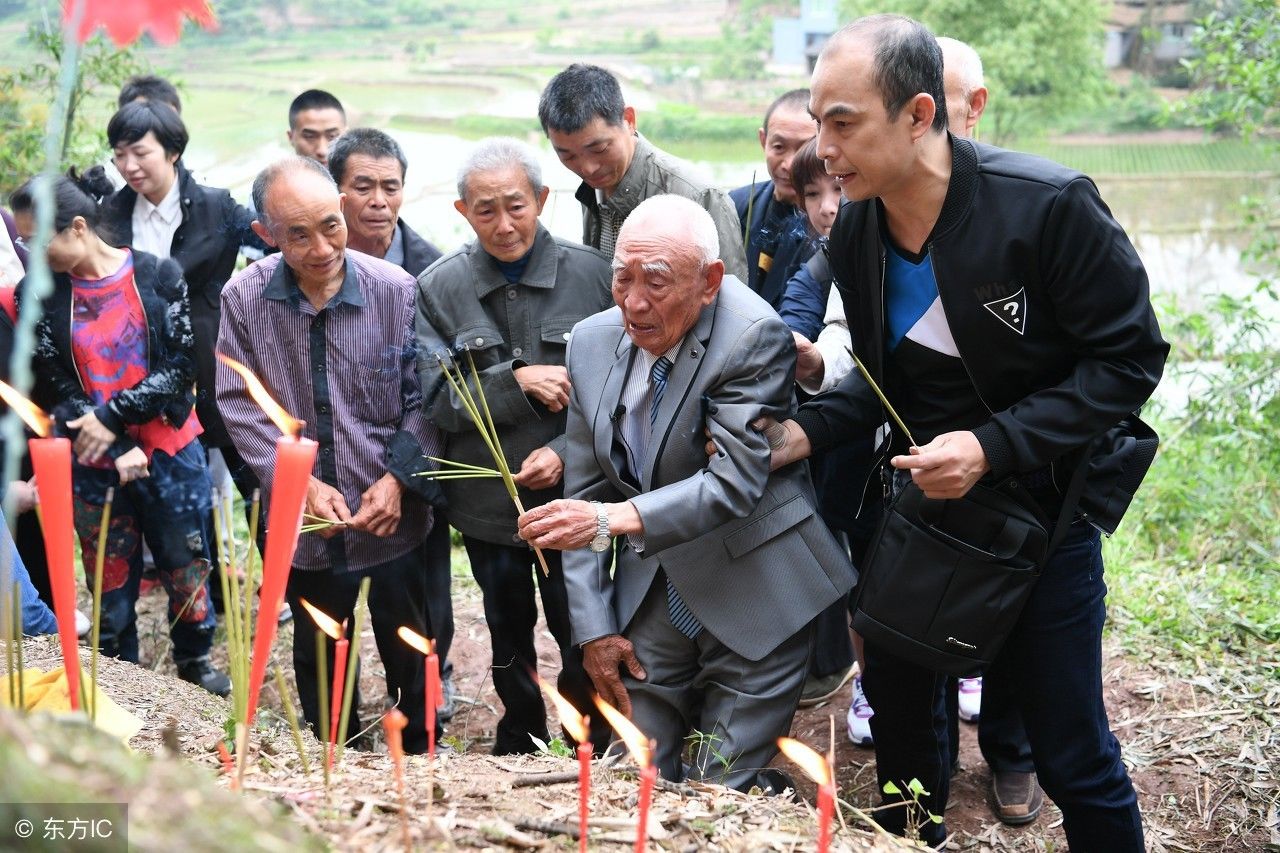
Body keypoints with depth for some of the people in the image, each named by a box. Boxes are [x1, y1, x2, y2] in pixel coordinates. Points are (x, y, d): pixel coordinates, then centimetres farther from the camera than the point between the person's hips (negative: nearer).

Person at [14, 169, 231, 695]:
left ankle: (195, 661, 34)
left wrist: (112, 416, -18)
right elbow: (57, 385, -4)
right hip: (93, 465, 1)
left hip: (171, 452, -1)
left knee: (186, 566, 11)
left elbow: (181, 367, -10)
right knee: (111, 581, 11)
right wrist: (120, 451, -14)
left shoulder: (158, 275, -8)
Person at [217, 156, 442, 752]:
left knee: (409, 653, 15)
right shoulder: (243, 299, -9)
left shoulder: (396, 290, -13)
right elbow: (239, 404, -6)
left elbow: (423, 399, -7)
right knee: (318, 658, 20)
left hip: (393, 517, -1)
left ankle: (422, 753, 38)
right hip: (304, 523, 2)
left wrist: (398, 478, -17)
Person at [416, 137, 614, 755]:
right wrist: (515, 382, -20)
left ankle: (591, 752, 32)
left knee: (583, 641, 8)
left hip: (575, 498, -2)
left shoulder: (592, 274, -6)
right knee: (509, 640, 20)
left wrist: (566, 452, -17)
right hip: (489, 503, 2)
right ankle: (519, 746, 42)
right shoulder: (438, 289, -3)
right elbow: (432, 401, -7)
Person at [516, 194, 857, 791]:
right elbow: (585, 494, 5)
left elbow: (736, 480, -25)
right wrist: (594, 627, 1)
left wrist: (615, 519, -39)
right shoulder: (592, 342, 1)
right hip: (653, 601, 5)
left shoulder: (754, 338, -17)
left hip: (751, 605, -5)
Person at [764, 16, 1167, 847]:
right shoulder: (855, 231, -5)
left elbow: (1130, 357, -17)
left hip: (1038, 502, -5)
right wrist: (808, 430, -9)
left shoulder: (1049, 206, -23)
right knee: (900, 702, 18)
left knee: (1073, 755, 4)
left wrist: (994, 447, -26)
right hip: (918, 493, 5)